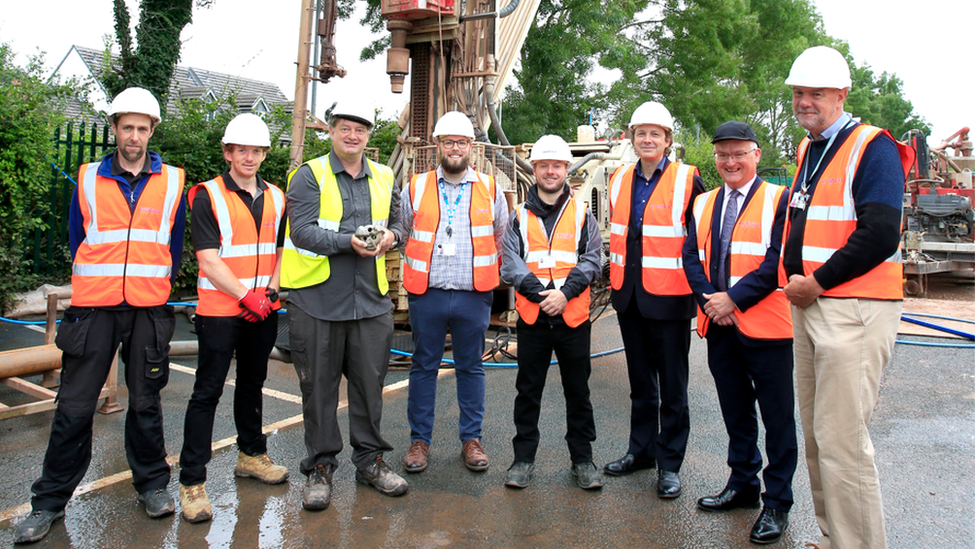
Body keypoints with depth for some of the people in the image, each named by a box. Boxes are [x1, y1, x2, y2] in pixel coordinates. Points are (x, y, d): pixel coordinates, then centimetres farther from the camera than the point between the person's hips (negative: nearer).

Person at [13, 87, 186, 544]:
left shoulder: (172, 182, 5)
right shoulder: (88, 180, 6)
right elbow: (77, 242, 14)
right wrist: (99, 286, 12)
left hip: (149, 309, 0)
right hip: (94, 307, 0)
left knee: (146, 401, 9)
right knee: (74, 406, 3)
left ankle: (152, 484, 25)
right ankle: (50, 501, 16)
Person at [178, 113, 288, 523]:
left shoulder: (276, 197, 10)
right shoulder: (207, 197, -6)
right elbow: (209, 262, -12)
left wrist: (269, 292, -3)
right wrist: (246, 296, -16)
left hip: (263, 309, 5)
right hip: (220, 310, -5)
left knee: (252, 383, 18)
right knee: (207, 393, -2)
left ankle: (251, 455, 34)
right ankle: (192, 481, 5)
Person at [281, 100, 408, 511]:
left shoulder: (383, 178, 14)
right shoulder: (309, 176, 0)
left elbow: (396, 222, 24)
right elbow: (301, 231, -12)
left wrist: (390, 235, 0)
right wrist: (348, 242, -24)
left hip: (370, 299, 4)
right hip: (317, 297, -3)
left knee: (370, 381, 10)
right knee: (319, 385, 5)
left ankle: (370, 460, 27)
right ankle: (319, 467, 20)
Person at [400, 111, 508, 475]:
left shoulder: (490, 189, 6)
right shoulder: (415, 188, 5)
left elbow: (502, 239, 17)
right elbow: (400, 234, 17)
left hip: (473, 296, 0)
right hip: (426, 295, 0)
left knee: (471, 367, 8)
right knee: (424, 366, 6)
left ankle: (471, 439, 19)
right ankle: (419, 440, 18)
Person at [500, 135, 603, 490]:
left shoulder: (582, 214, 8)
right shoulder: (520, 217, 9)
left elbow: (591, 260, 0)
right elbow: (511, 262, -1)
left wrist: (565, 292, -16)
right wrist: (538, 292, -16)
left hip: (573, 316, 0)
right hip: (532, 316, 1)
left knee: (578, 391, 8)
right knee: (528, 390, 8)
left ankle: (582, 459, 21)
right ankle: (523, 458, 20)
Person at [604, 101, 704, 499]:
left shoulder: (686, 179, -6)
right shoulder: (620, 180, 10)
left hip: (669, 297, -5)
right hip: (629, 295, 5)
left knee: (672, 386, 5)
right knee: (640, 382, 17)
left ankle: (669, 463, 17)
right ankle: (641, 450, 31)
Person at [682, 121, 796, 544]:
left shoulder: (779, 200, -3)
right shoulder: (704, 204, 14)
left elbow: (779, 260, -13)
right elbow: (691, 256, 8)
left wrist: (734, 298, -16)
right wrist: (709, 300, -7)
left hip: (765, 324, -5)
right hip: (719, 325, 5)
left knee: (776, 416, 4)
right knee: (735, 411, 17)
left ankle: (777, 503, 18)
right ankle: (742, 485, 33)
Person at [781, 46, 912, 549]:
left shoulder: (872, 147, -8)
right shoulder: (807, 151, 17)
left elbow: (880, 235, -18)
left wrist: (818, 281, -13)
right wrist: (792, 278, 9)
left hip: (854, 310, -8)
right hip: (808, 305, 9)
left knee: (842, 440, -9)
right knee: (816, 435, 14)